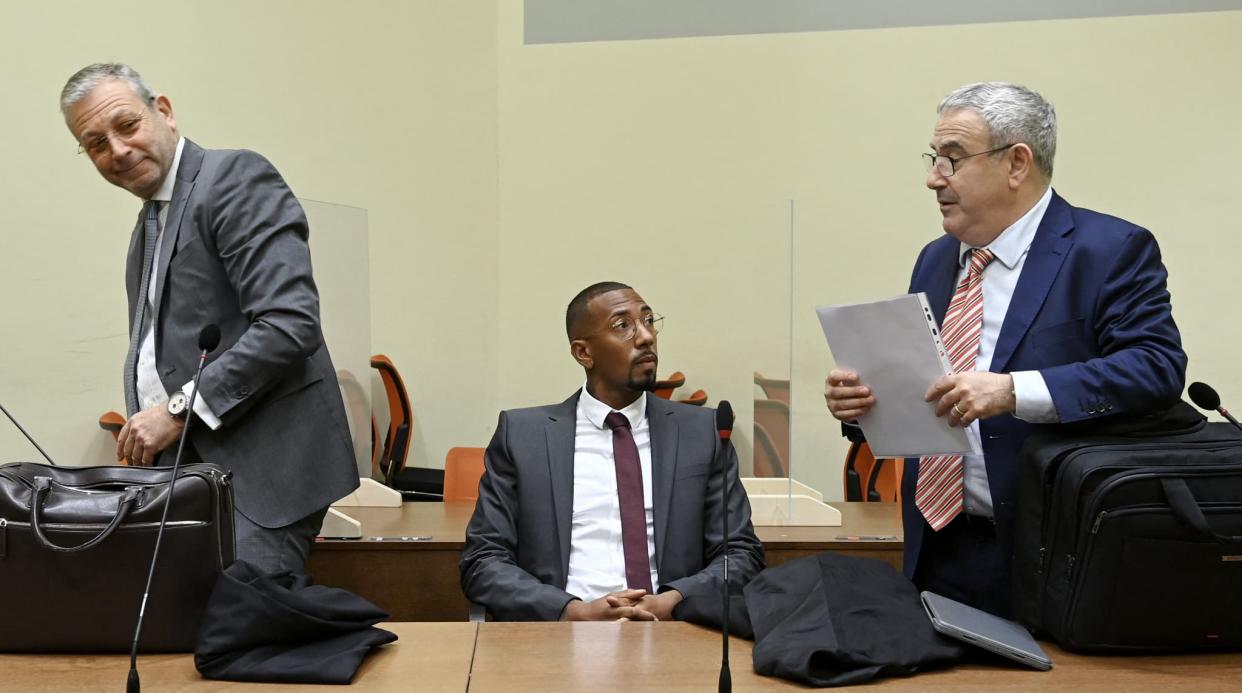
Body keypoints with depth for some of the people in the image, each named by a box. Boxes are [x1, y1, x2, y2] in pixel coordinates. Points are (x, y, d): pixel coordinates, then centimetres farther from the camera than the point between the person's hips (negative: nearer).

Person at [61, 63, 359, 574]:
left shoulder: (237, 178, -7)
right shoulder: (151, 220, 21)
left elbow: (290, 323, -19)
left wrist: (178, 410, -16)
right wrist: (143, 432, 7)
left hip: (259, 470, -8)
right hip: (180, 465, 8)